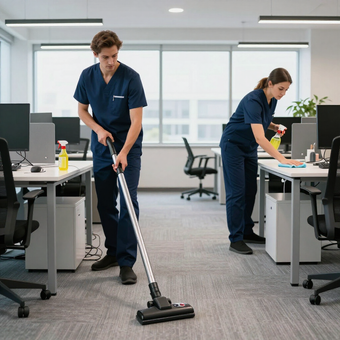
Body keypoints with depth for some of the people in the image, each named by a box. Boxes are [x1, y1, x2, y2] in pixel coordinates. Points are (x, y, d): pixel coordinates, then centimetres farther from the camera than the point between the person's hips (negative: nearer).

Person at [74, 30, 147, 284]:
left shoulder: (131, 77, -17)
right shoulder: (88, 76, -3)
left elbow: (136, 121, -20)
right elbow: (82, 110, 8)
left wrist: (123, 153, -30)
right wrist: (99, 129, -11)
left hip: (128, 147, -4)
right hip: (102, 147, 5)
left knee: (128, 203, -10)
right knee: (105, 204, 9)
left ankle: (127, 263, -6)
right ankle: (113, 252, 25)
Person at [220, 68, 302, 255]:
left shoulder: (272, 100, -3)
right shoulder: (253, 100, -30)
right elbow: (259, 137, -39)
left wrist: (274, 126, -3)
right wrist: (282, 159, -44)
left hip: (249, 147, 9)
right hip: (233, 145, -9)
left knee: (250, 190, 11)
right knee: (237, 192, -9)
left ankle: (246, 232, 23)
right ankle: (235, 239, -4)